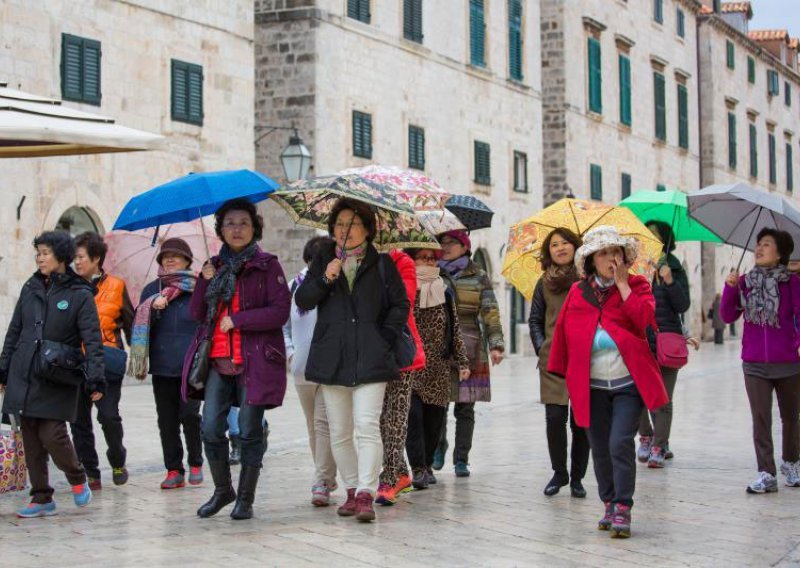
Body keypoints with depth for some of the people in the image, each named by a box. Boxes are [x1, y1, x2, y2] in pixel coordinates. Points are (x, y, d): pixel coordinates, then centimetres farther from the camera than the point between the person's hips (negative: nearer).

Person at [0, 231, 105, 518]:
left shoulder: (80, 295, -5)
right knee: (31, 439, 5)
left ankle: (77, 479, 16)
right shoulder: (30, 289, 9)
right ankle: (41, 498, 16)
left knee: (52, 434, -11)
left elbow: (92, 340, -8)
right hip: (24, 375, 5)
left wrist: (95, 379, -16)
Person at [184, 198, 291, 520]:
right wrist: (205, 282, -6)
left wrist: (236, 319, -12)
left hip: (255, 361, -4)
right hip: (218, 360, 4)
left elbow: (280, 311, -10)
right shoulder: (216, 266, 14)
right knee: (211, 430, -1)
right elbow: (196, 313, 10)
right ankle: (222, 490, 20)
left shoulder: (267, 265, 0)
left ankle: (245, 499, 13)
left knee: (249, 431, 1)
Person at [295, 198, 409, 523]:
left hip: (370, 359, -3)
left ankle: (365, 495, -16)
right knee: (339, 432, 7)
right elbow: (302, 301, 4)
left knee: (367, 426, -15)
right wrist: (324, 279, -12)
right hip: (332, 358, 3)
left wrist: (385, 338, -3)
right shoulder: (323, 261, 13)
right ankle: (352, 490, 19)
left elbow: (400, 304, 8)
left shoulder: (381, 264, 7)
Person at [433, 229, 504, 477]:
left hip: (469, 351, -1)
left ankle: (461, 459, 9)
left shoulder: (478, 277, 8)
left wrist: (496, 345, -7)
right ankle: (438, 449, 17)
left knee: (465, 409, 2)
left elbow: (490, 313, 3)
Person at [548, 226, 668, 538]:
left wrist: (622, 283, -12)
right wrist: (564, 372, 8)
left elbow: (644, 318, -17)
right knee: (600, 448, 8)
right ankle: (609, 504, 22)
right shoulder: (578, 292, 7)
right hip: (592, 386, 3)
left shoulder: (637, 286, 2)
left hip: (628, 383, -3)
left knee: (621, 443, -13)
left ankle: (622, 510, -6)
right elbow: (563, 333, 10)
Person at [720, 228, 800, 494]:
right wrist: (730, 288, -11)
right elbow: (728, 316, 1)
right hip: (754, 364, 1)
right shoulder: (745, 282, 4)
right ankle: (766, 474, 1)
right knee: (760, 419, -2)